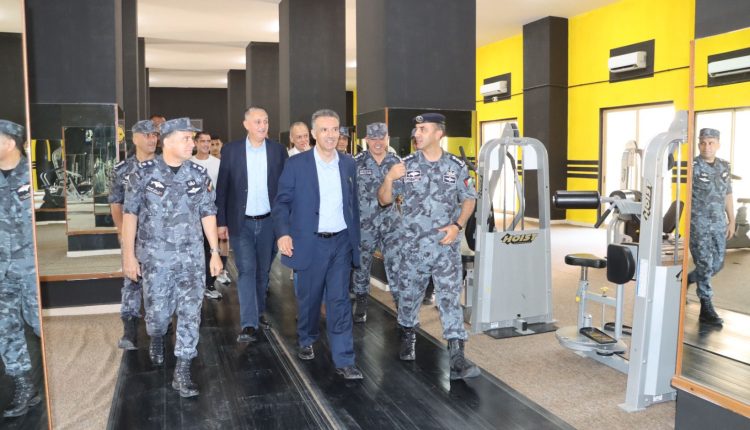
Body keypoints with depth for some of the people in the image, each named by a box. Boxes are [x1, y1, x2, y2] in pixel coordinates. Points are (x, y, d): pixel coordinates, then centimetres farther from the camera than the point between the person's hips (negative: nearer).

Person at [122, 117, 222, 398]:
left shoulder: (199, 174, 0)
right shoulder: (144, 173, -7)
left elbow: (208, 214, 5)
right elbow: (130, 214, -3)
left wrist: (215, 252, 4)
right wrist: (129, 255, -5)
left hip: (191, 256, 2)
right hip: (155, 256, -1)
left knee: (190, 312, -2)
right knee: (157, 311, 9)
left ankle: (182, 373, 8)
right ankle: (156, 340, 45)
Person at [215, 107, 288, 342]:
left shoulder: (278, 151, 0)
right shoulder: (231, 150, -2)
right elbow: (222, 188, 0)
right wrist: (221, 222, -3)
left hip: (269, 222, 2)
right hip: (241, 223, -2)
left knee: (263, 271, 14)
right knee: (246, 270, -6)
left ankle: (259, 311, 33)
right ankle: (248, 324, -4)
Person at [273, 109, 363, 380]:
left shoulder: (348, 164, 6)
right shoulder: (296, 164, -5)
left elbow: (353, 204, 12)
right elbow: (282, 202, -3)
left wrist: (356, 240, 12)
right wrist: (283, 233, -18)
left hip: (341, 242, 2)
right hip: (309, 243, -2)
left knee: (340, 301, 0)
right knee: (308, 298, 13)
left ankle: (344, 360, 6)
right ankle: (306, 341, 39)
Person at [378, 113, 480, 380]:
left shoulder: (456, 166, 1)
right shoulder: (406, 165, 0)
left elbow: (469, 199, 8)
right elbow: (384, 200, 3)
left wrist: (457, 226, -7)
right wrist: (389, 178, -16)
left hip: (447, 246, -1)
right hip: (413, 246, 1)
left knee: (450, 297, -6)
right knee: (408, 294, 13)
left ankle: (457, 357, -4)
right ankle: (407, 338, 38)